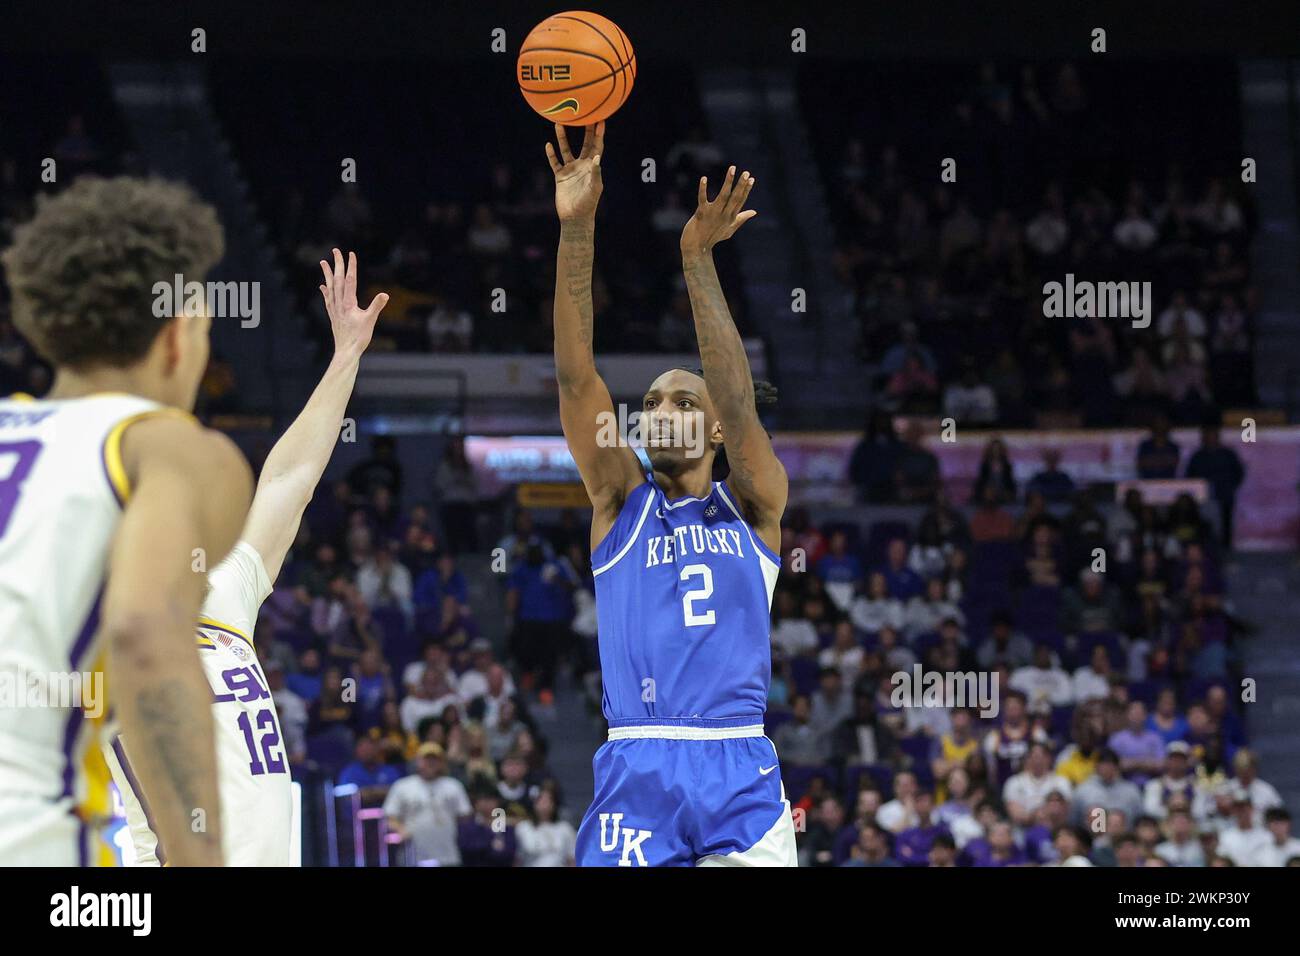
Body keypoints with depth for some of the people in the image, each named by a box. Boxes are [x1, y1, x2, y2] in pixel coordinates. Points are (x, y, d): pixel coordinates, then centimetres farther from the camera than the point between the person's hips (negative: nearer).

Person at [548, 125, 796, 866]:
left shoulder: (752, 505, 12)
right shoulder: (620, 500, 13)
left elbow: (737, 399, -5)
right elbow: (576, 377, 2)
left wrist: (697, 259, -12)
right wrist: (577, 231, -9)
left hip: (739, 774, 0)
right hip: (635, 772, 0)